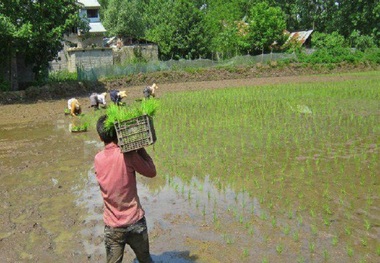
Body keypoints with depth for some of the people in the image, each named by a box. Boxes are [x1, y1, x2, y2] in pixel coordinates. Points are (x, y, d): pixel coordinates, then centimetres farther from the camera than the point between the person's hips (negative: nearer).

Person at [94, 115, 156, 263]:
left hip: (112, 226, 3)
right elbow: (151, 172, -6)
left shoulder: (98, 159, -3)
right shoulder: (127, 154, -16)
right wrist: (139, 148, -4)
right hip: (135, 222, -2)